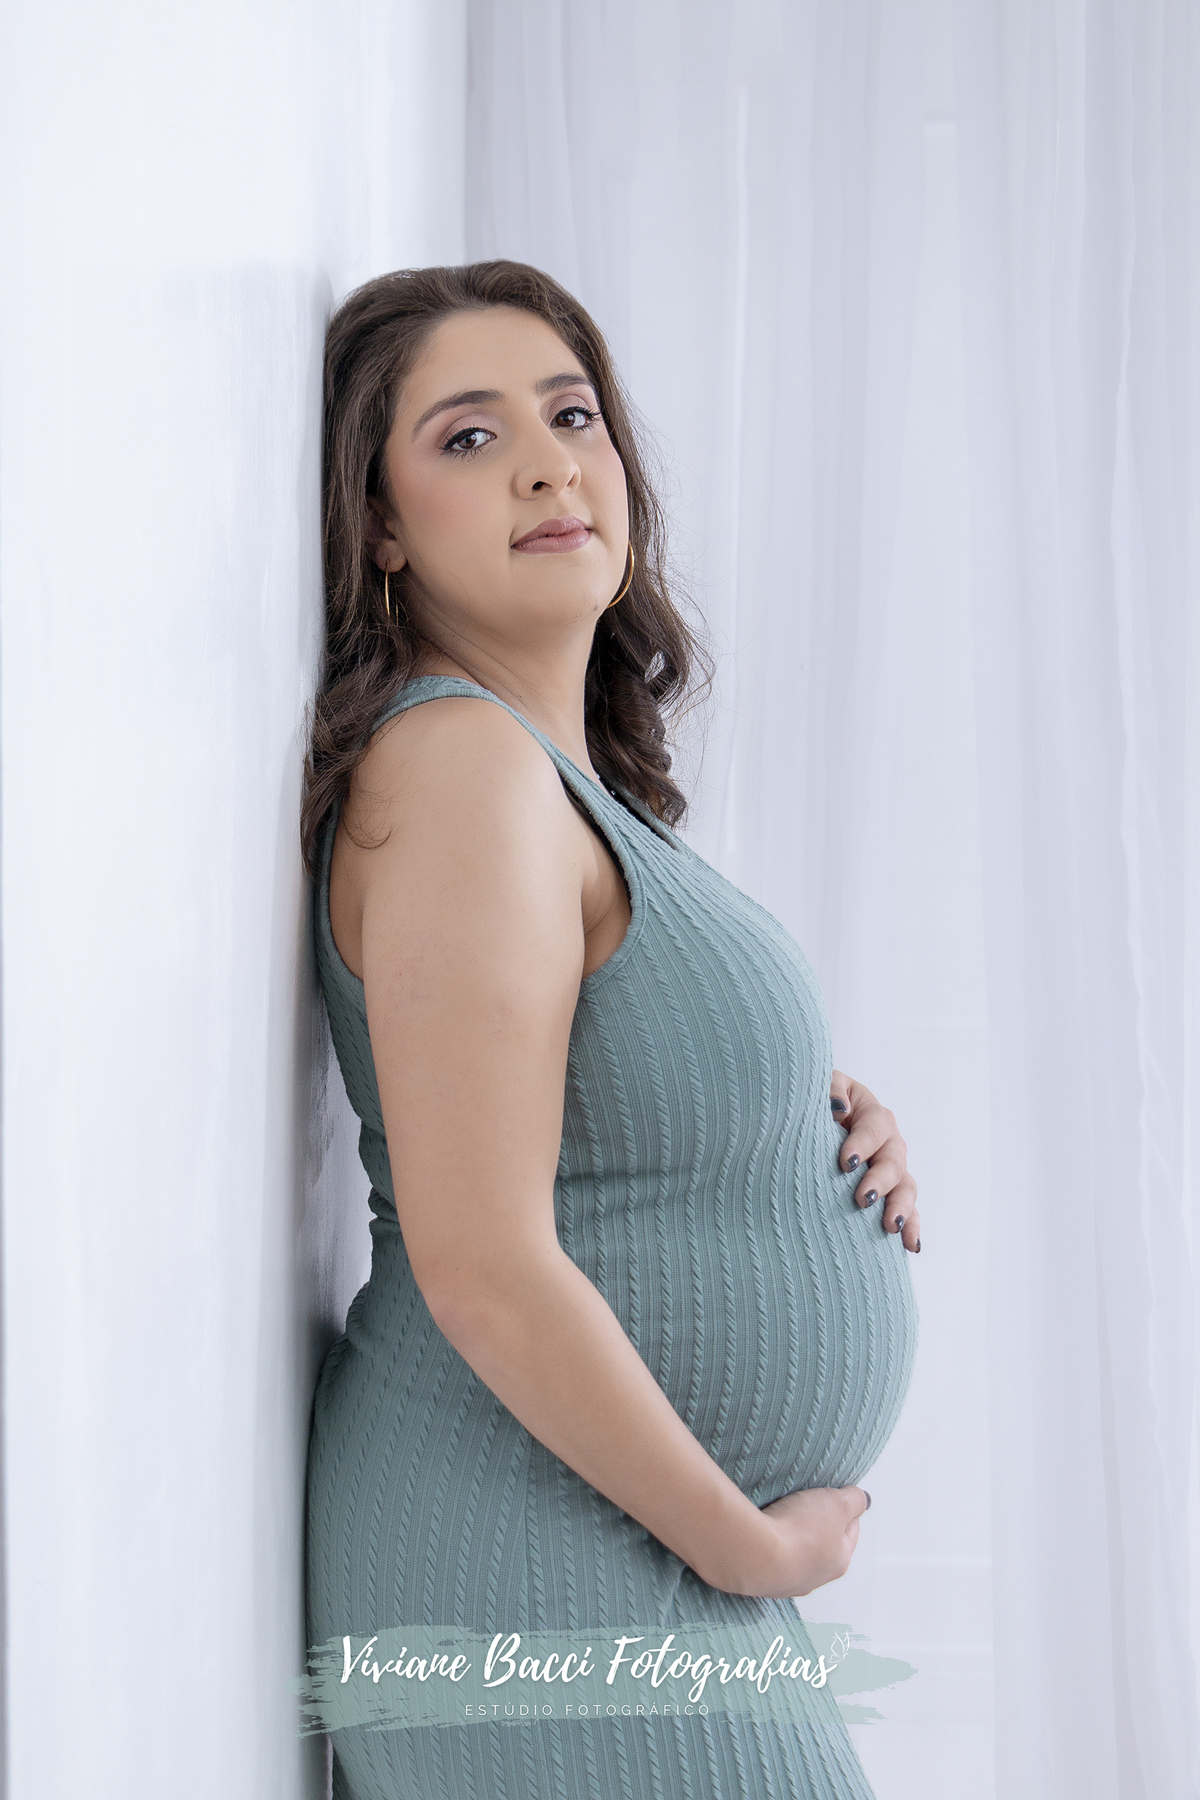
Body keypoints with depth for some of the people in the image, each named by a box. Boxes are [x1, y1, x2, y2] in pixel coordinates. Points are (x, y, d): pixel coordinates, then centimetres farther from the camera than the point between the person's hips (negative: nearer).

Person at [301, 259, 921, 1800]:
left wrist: (840, 1126, 1)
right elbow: (484, 1270, -25)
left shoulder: (573, 774, 10)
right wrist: (752, 1543, -15)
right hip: (537, 1573, -9)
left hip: (669, 1541, 9)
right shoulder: (459, 763, -20)